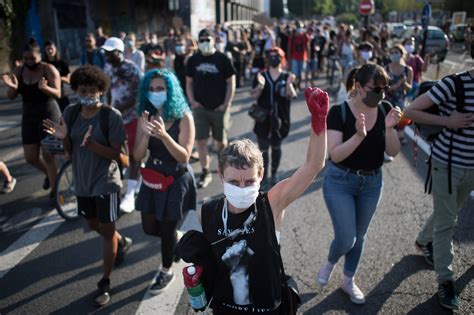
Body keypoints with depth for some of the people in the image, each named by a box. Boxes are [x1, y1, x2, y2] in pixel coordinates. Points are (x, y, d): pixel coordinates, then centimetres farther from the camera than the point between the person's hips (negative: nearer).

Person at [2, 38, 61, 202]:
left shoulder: (49, 69, -12)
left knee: (47, 155, -7)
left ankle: (54, 190, 9)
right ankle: (49, 174, 37)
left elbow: (57, 94, -20)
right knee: (31, 158, 6)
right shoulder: (19, 70, 1)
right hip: (29, 117, 5)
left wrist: (44, 88, -40)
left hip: (49, 115, -5)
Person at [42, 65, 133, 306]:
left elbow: (115, 154, -17)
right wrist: (63, 137, -19)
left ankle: (105, 283, 20)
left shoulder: (112, 115, -18)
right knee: (94, 225, 23)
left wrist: (91, 144, -33)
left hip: (105, 182, -6)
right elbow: (70, 152, 2)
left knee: (107, 230, 5)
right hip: (82, 181, 6)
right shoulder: (71, 112, -3)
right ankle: (122, 242, 53)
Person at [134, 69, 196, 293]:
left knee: (167, 228, 7)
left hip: (176, 180, -5)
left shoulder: (183, 117, -18)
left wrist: (163, 135, -38)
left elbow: (184, 157, -23)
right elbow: (138, 156, -10)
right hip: (152, 178, 5)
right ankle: (177, 241, 46)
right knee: (149, 228, 13)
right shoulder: (146, 116, -5)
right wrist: (145, 133, -29)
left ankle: (166, 272, 32)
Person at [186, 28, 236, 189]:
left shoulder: (222, 59, -4)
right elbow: (189, 82, 10)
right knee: (201, 140, -2)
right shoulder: (193, 60, 3)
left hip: (219, 108, -1)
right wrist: (192, 100, -3)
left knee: (221, 140, 11)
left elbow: (231, 82, -3)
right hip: (200, 107, 2)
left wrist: (226, 104, -9)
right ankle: (205, 172, 9)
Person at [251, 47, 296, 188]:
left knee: (276, 147, 14)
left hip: (280, 118, 0)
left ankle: (274, 175, 27)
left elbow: (291, 96, -9)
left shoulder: (286, 76, 0)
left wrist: (289, 84, -28)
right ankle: (264, 177, 11)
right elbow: (254, 95, -5)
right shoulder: (261, 76, 1)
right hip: (263, 118, 0)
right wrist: (260, 85, -24)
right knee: (263, 149, 1)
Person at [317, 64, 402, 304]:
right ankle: (329, 263, 31)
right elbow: (335, 155, -23)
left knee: (359, 236, 17)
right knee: (346, 238, -5)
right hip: (340, 181, -4)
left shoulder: (385, 109, -7)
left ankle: (348, 281, 39)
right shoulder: (339, 111, -19)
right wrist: (358, 135, -36)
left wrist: (390, 128, -24)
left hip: (372, 182, 4)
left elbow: (393, 152, -6)